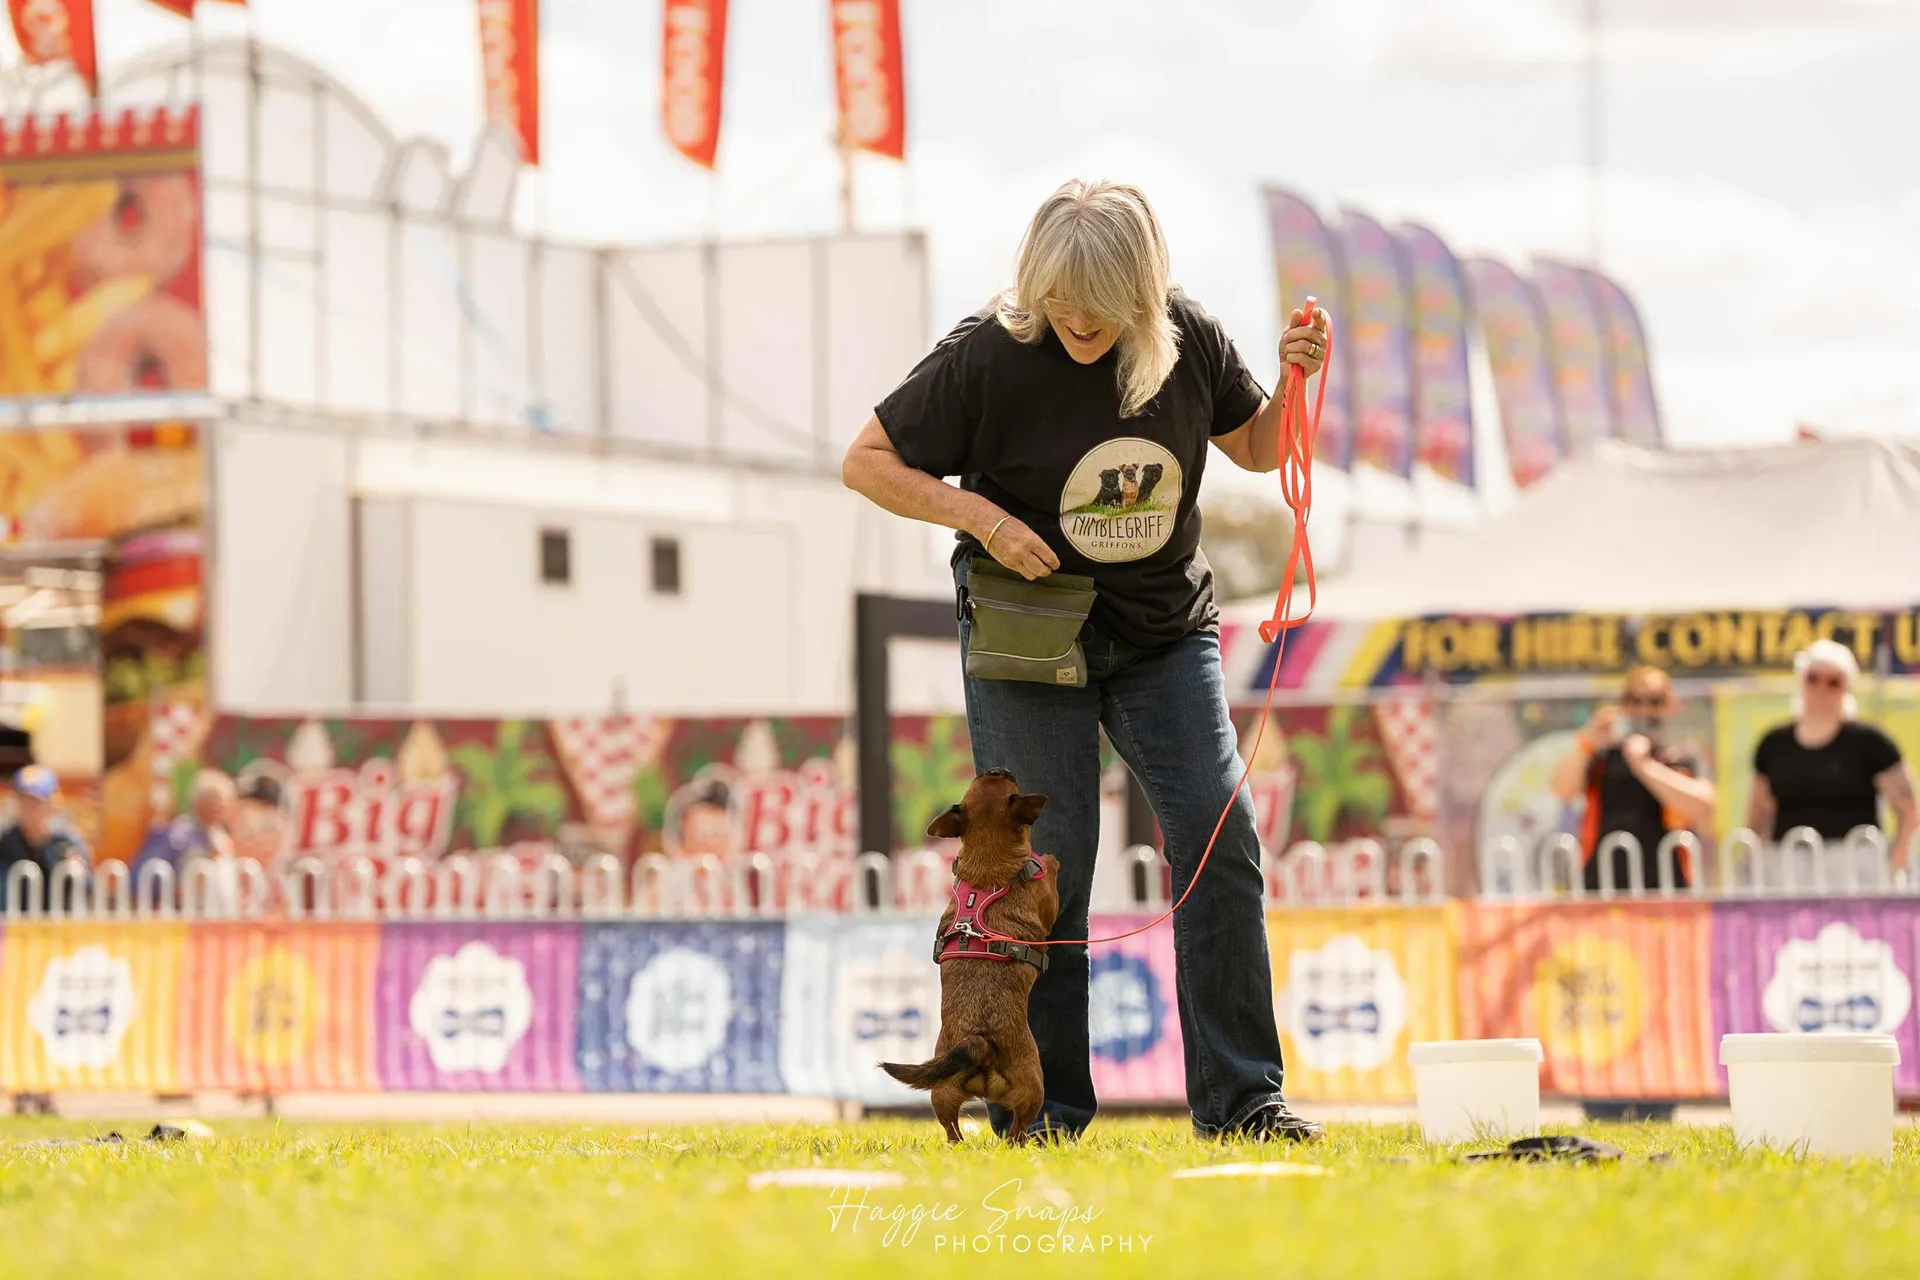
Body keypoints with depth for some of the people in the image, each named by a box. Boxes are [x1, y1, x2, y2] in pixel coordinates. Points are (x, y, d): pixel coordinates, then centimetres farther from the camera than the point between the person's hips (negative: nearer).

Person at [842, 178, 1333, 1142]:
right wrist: (983, 518, -19)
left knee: (1220, 838, -8)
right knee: (1046, 866, -5)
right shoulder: (988, 356, -15)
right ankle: (1041, 1105, 6)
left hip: (1165, 629, 3)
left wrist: (1295, 383, -9)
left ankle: (1238, 1096, -2)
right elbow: (867, 462, -8)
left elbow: (1255, 448, 11)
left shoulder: (1188, 340, -5)